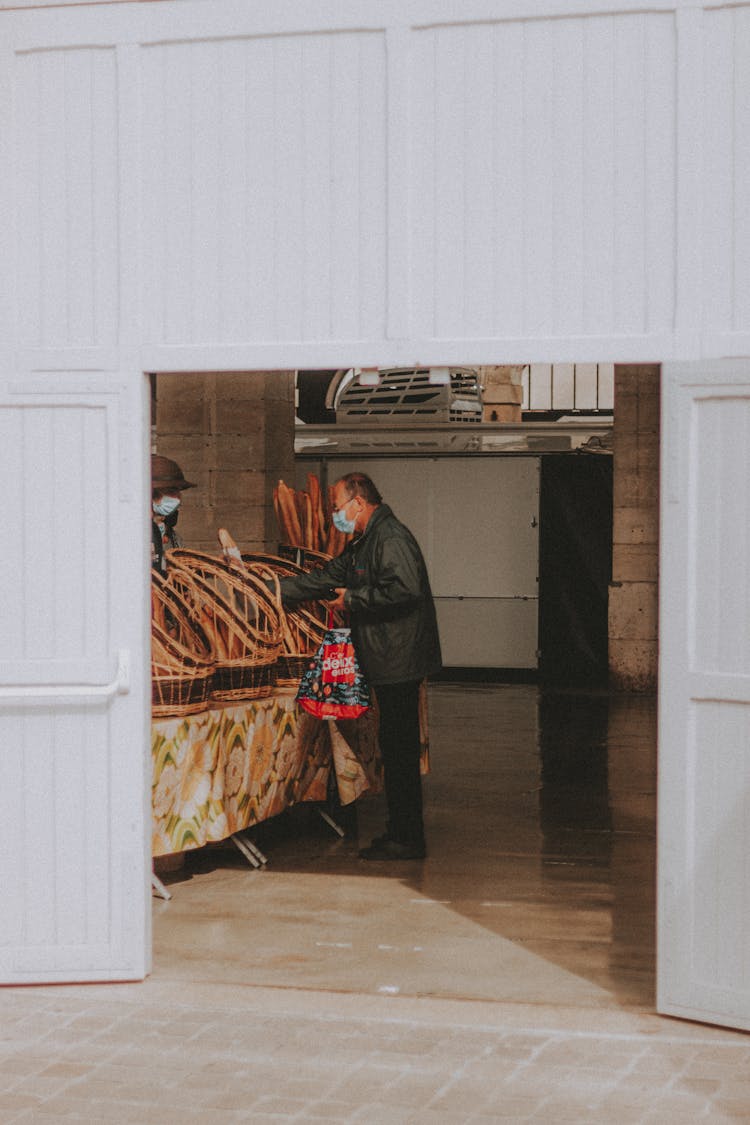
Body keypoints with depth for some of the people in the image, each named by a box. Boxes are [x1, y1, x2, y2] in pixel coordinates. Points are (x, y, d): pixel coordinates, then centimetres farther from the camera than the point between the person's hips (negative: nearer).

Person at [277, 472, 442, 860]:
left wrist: (353, 599, -14)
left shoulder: (391, 538, -13)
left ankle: (406, 839, -2)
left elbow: (403, 589, -26)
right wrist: (274, 592, 19)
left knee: (398, 748, -6)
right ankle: (402, 833, 19)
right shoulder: (365, 543, 20)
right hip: (388, 663, 10)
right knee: (396, 748, 13)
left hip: (399, 661, -10)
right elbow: (328, 577, 24)